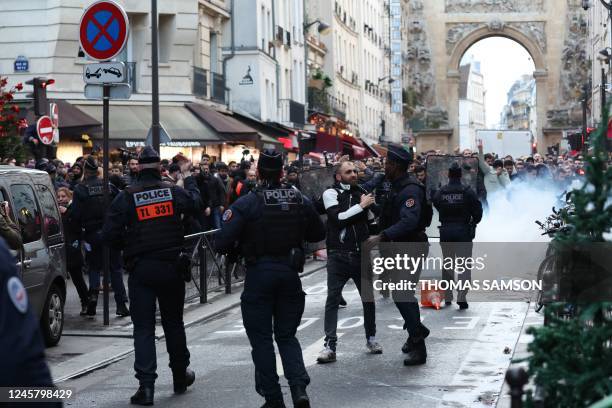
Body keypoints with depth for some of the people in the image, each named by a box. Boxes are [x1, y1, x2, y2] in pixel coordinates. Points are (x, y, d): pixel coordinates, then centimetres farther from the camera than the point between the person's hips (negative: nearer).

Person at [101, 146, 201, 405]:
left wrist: (127, 244, 10)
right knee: (173, 323, 17)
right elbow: (195, 202, 23)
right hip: (171, 267, 2)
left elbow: (109, 235, -10)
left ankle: (146, 386, -8)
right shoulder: (174, 192, 0)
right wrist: (190, 180, 42)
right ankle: (180, 377, 30)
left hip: (141, 269, -2)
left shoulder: (126, 197, -7)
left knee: (143, 328, 1)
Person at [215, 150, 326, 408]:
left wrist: (239, 246, 4)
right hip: (290, 273, 4)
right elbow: (319, 234, 13)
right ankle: (299, 387, -6)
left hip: (259, 273, -3)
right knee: (287, 336, 15)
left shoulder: (247, 204, -12)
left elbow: (222, 243, -17)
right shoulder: (301, 201, 0)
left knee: (261, 339, 9)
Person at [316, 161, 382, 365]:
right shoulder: (331, 193, -3)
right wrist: (361, 206, -14)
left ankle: (371, 338, 28)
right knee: (333, 299, -7)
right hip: (338, 255, -4)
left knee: (369, 297, 11)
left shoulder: (363, 193, 10)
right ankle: (330, 346, -7)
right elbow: (338, 218, -17)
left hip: (361, 254, 4)